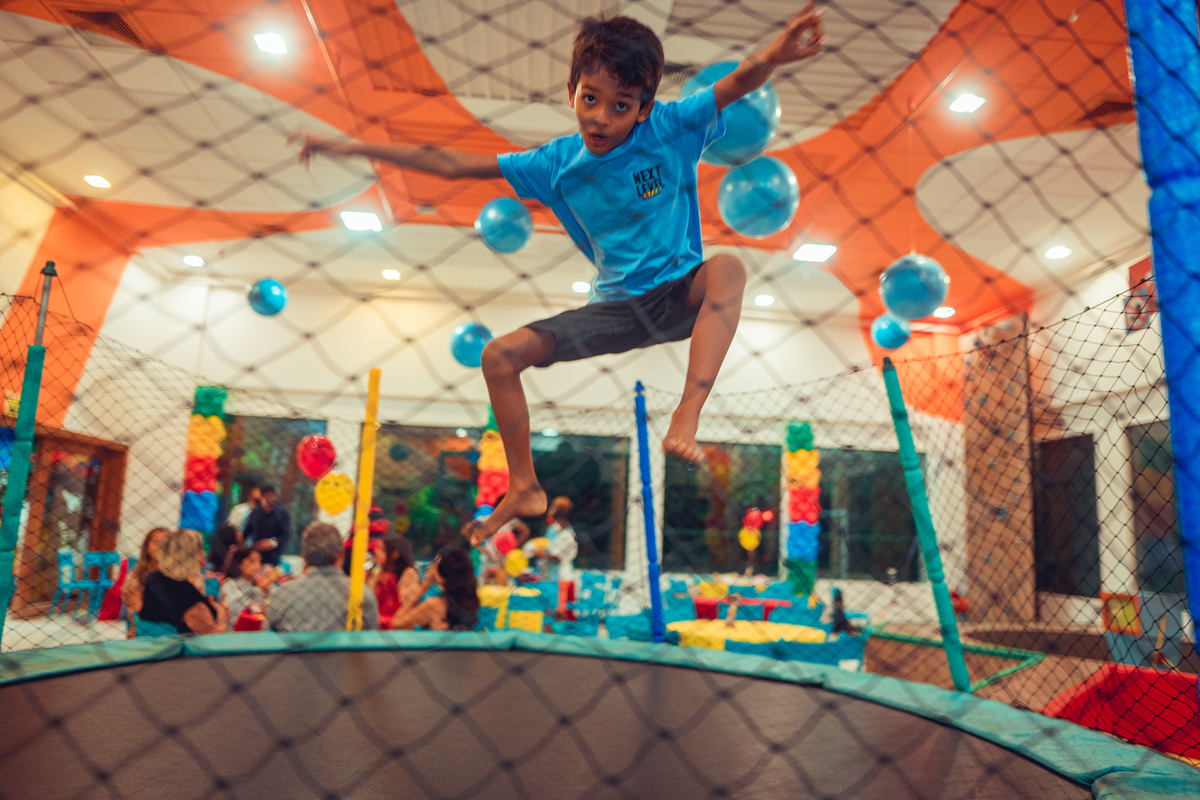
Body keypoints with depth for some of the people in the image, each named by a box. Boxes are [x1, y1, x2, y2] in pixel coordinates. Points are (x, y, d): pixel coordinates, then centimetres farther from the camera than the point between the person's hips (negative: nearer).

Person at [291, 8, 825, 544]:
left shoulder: (670, 129, -10)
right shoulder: (556, 164, -3)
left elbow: (737, 84, -24)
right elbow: (451, 165, -1)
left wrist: (774, 55, -49)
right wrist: (351, 149, -3)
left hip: (681, 294, -3)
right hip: (619, 308, 3)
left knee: (728, 268, -37)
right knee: (500, 356, -9)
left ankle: (686, 417, -42)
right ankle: (525, 490, 5)